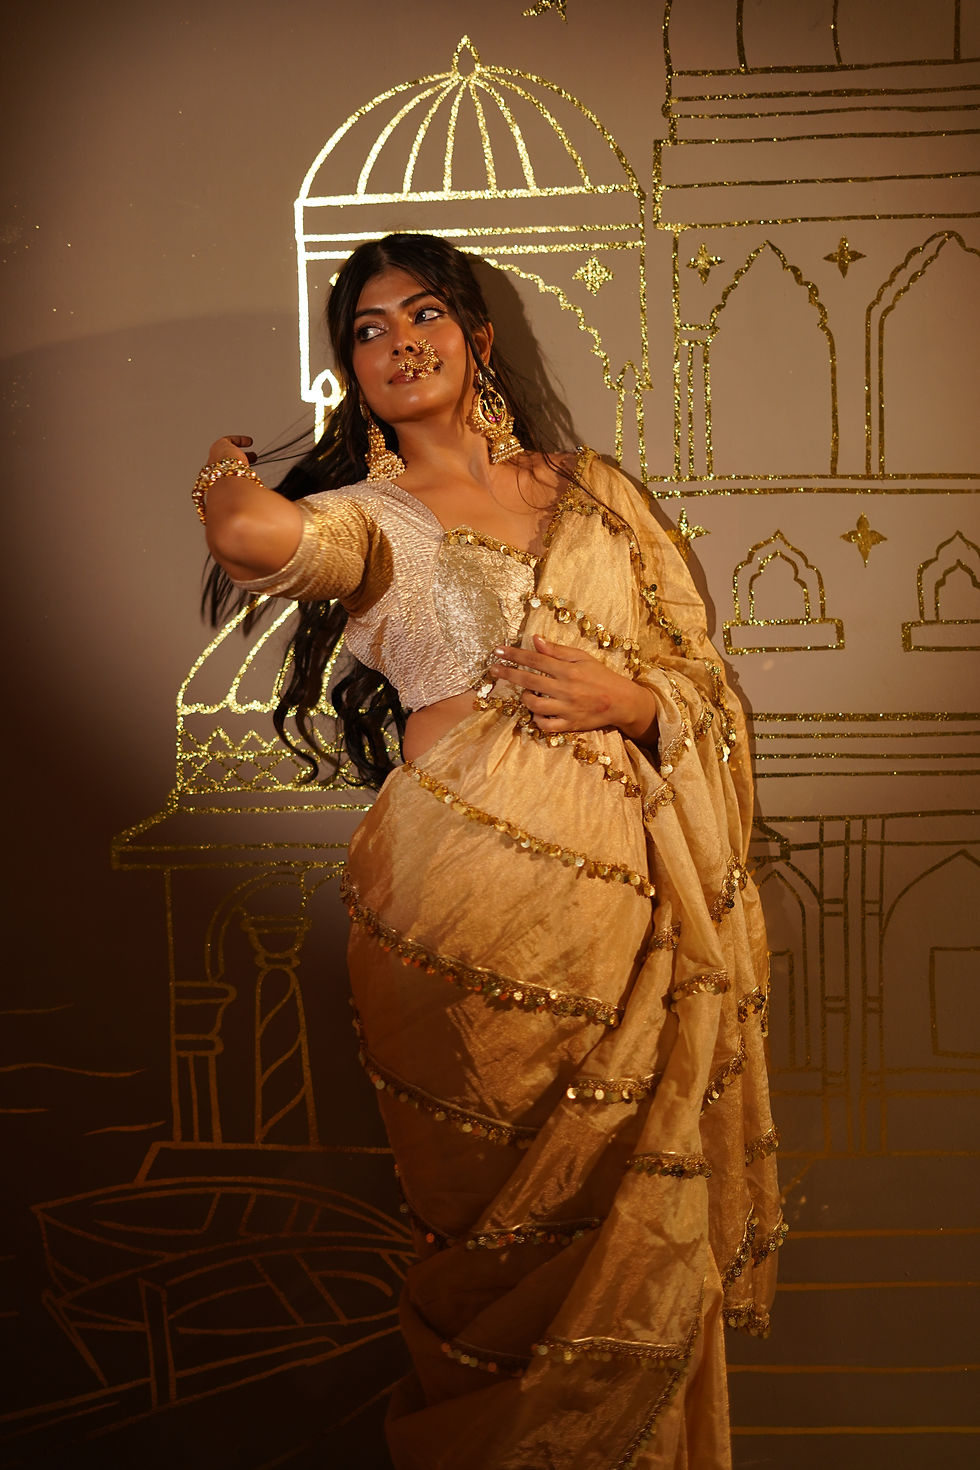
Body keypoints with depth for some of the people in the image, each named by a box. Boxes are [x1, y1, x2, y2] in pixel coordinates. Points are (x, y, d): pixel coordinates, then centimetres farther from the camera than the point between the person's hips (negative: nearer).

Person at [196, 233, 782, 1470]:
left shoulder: (592, 490, 16)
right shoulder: (370, 517, 5)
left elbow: (704, 680, 14)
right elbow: (254, 536, -20)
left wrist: (625, 697, -7)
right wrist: (229, 475, 1)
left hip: (624, 895, 3)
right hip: (471, 894, -3)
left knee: (636, 1232, 10)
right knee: (515, 1237, 6)